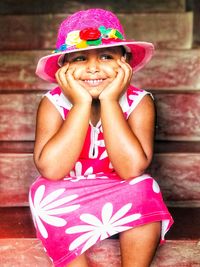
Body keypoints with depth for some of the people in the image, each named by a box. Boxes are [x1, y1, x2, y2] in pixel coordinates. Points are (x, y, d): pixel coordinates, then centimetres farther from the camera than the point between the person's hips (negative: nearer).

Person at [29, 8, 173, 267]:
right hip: (67, 207, 1)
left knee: (144, 190, -29)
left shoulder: (138, 102, -18)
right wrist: (81, 104, -32)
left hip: (122, 203, 0)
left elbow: (132, 169, -31)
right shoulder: (53, 104, -16)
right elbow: (51, 170, -31)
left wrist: (109, 101, -32)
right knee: (45, 193, -28)